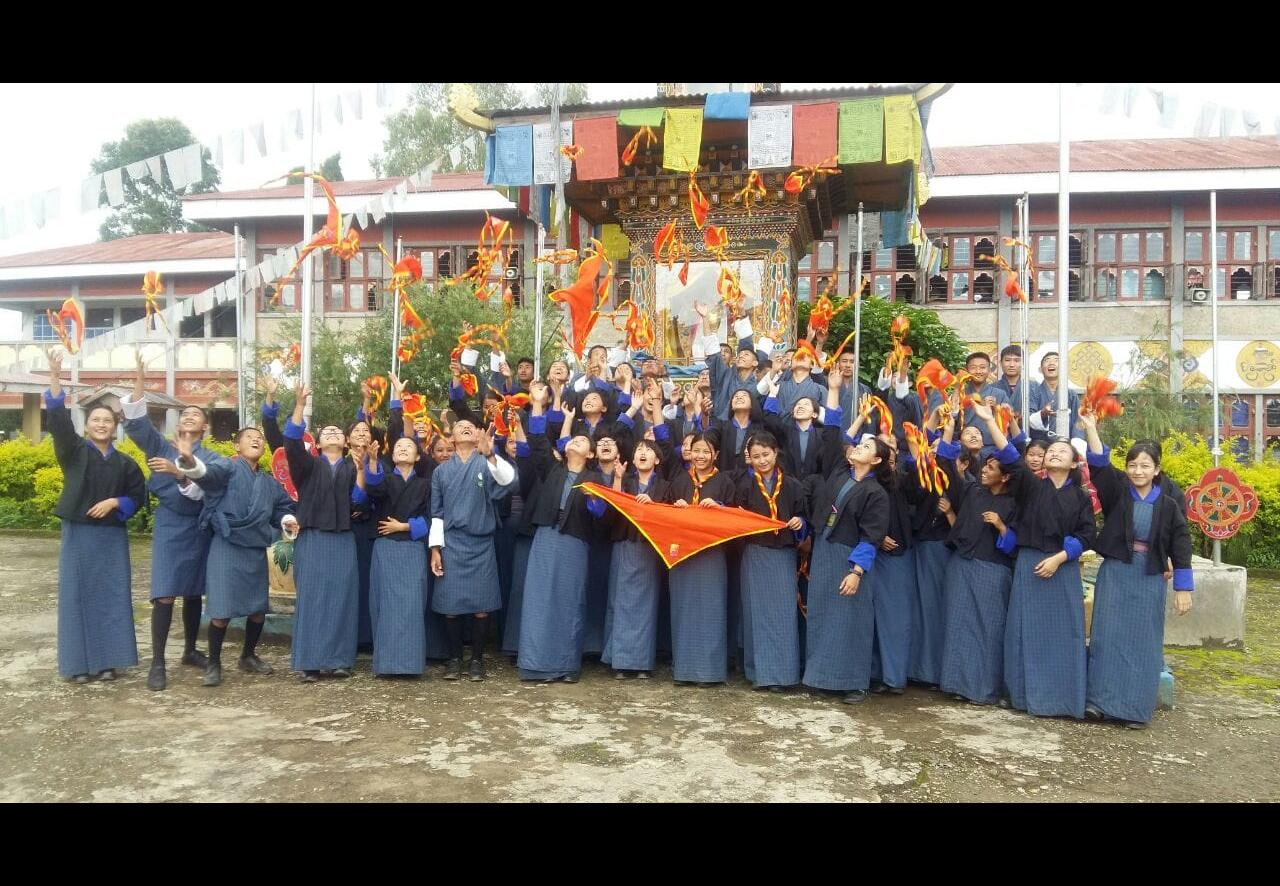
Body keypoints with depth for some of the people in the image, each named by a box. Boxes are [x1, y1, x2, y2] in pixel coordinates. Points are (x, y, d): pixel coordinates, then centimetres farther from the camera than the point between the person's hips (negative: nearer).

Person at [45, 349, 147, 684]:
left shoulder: (125, 463, 8)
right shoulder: (74, 452, 1)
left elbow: (139, 496, 10)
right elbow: (59, 421, -14)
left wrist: (115, 502, -11)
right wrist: (54, 377, -27)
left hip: (112, 537, 2)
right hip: (78, 534, -2)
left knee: (111, 596, 3)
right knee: (77, 595, 1)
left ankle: (106, 660, 11)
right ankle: (77, 662, 8)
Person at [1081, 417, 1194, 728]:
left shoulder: (1168, 505, 1)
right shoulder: (1116, 492, 1)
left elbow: (1181, 548, 1)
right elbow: (1100, 465, -13)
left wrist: (1183, 589, -1)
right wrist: (1091, 430, -25)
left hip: (1149, 581, 0)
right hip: (1114, 575, 0)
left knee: (1142, 643, 4)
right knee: (1107, 637, 0)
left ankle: (1137, 708, 12)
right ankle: (1099, 700, 7)